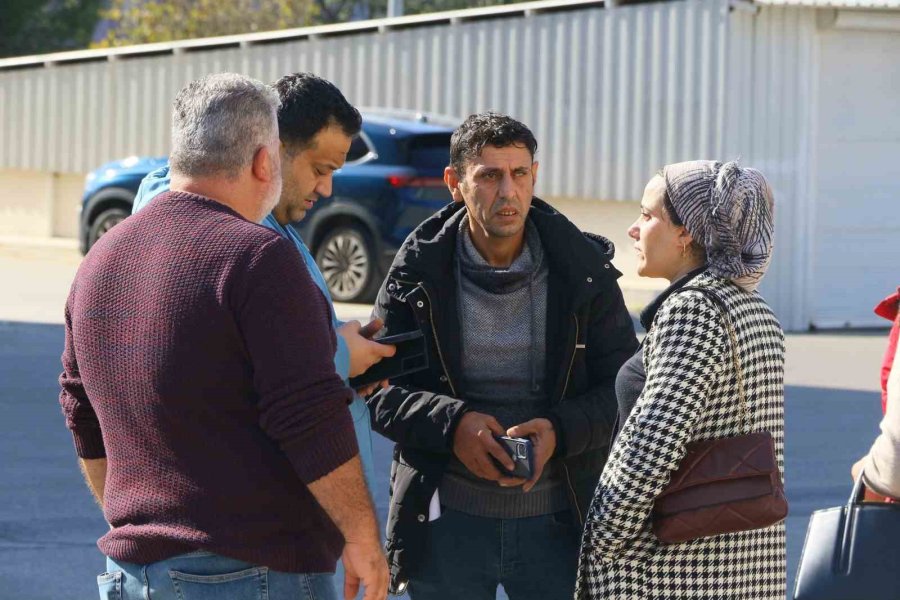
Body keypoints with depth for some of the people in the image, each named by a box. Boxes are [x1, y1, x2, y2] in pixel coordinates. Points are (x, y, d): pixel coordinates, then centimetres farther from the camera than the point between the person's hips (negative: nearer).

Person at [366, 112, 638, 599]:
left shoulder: (583, 270, -1)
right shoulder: (418, 272, -1)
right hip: (448, 519, 0)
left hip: (556, 521, 0)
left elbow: (626, 386, 1)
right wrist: (450, 425, -20)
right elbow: (381, 389, -1)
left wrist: (560, 431, -17)